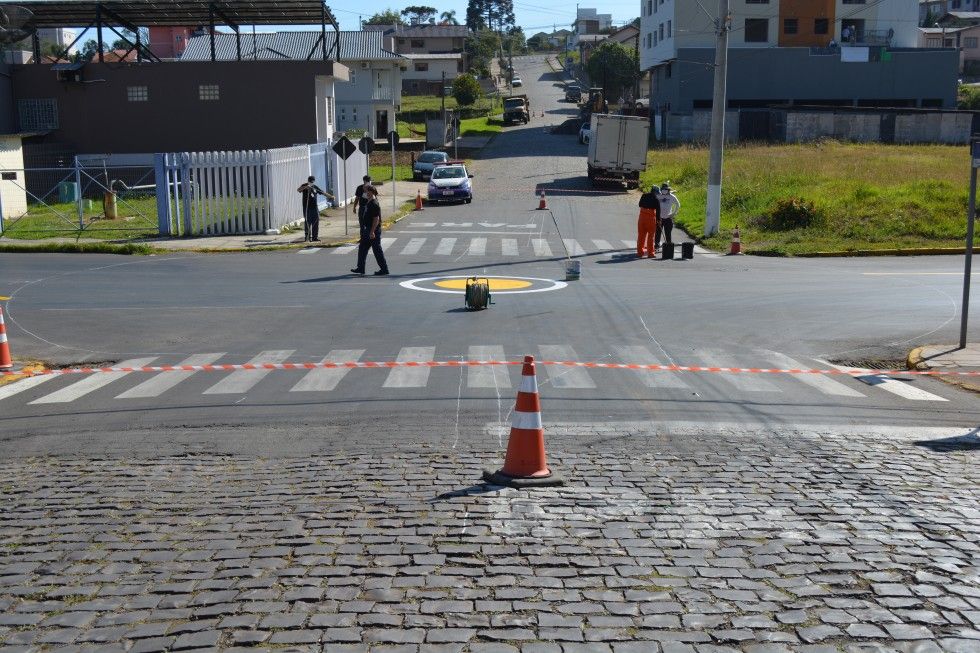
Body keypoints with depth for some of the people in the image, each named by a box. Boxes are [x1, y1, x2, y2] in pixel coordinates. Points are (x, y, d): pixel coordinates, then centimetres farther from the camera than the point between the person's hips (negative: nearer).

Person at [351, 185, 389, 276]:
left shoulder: (374, 204, -20)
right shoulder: (368, 202, 9)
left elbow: (376, 219, -23)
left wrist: (372, 232, -23)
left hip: (373, 231, -10)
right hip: (368, 230, 10)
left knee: (377, 250, -3)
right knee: (362, 248, 14)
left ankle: (384, 269, 5)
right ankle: (360, 268, 20)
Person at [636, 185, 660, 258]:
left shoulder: (644, 196, 7)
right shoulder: (656, 199, -5)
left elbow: (640, 204, 16)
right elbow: (658, 210, -2)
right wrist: (658, 219, 6)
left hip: (642, 216, 4)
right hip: (651, 217, -4)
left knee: (641, 235, 10)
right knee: (650, 235, 5)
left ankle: (640, 252, 13)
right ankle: (650, 253, 7)